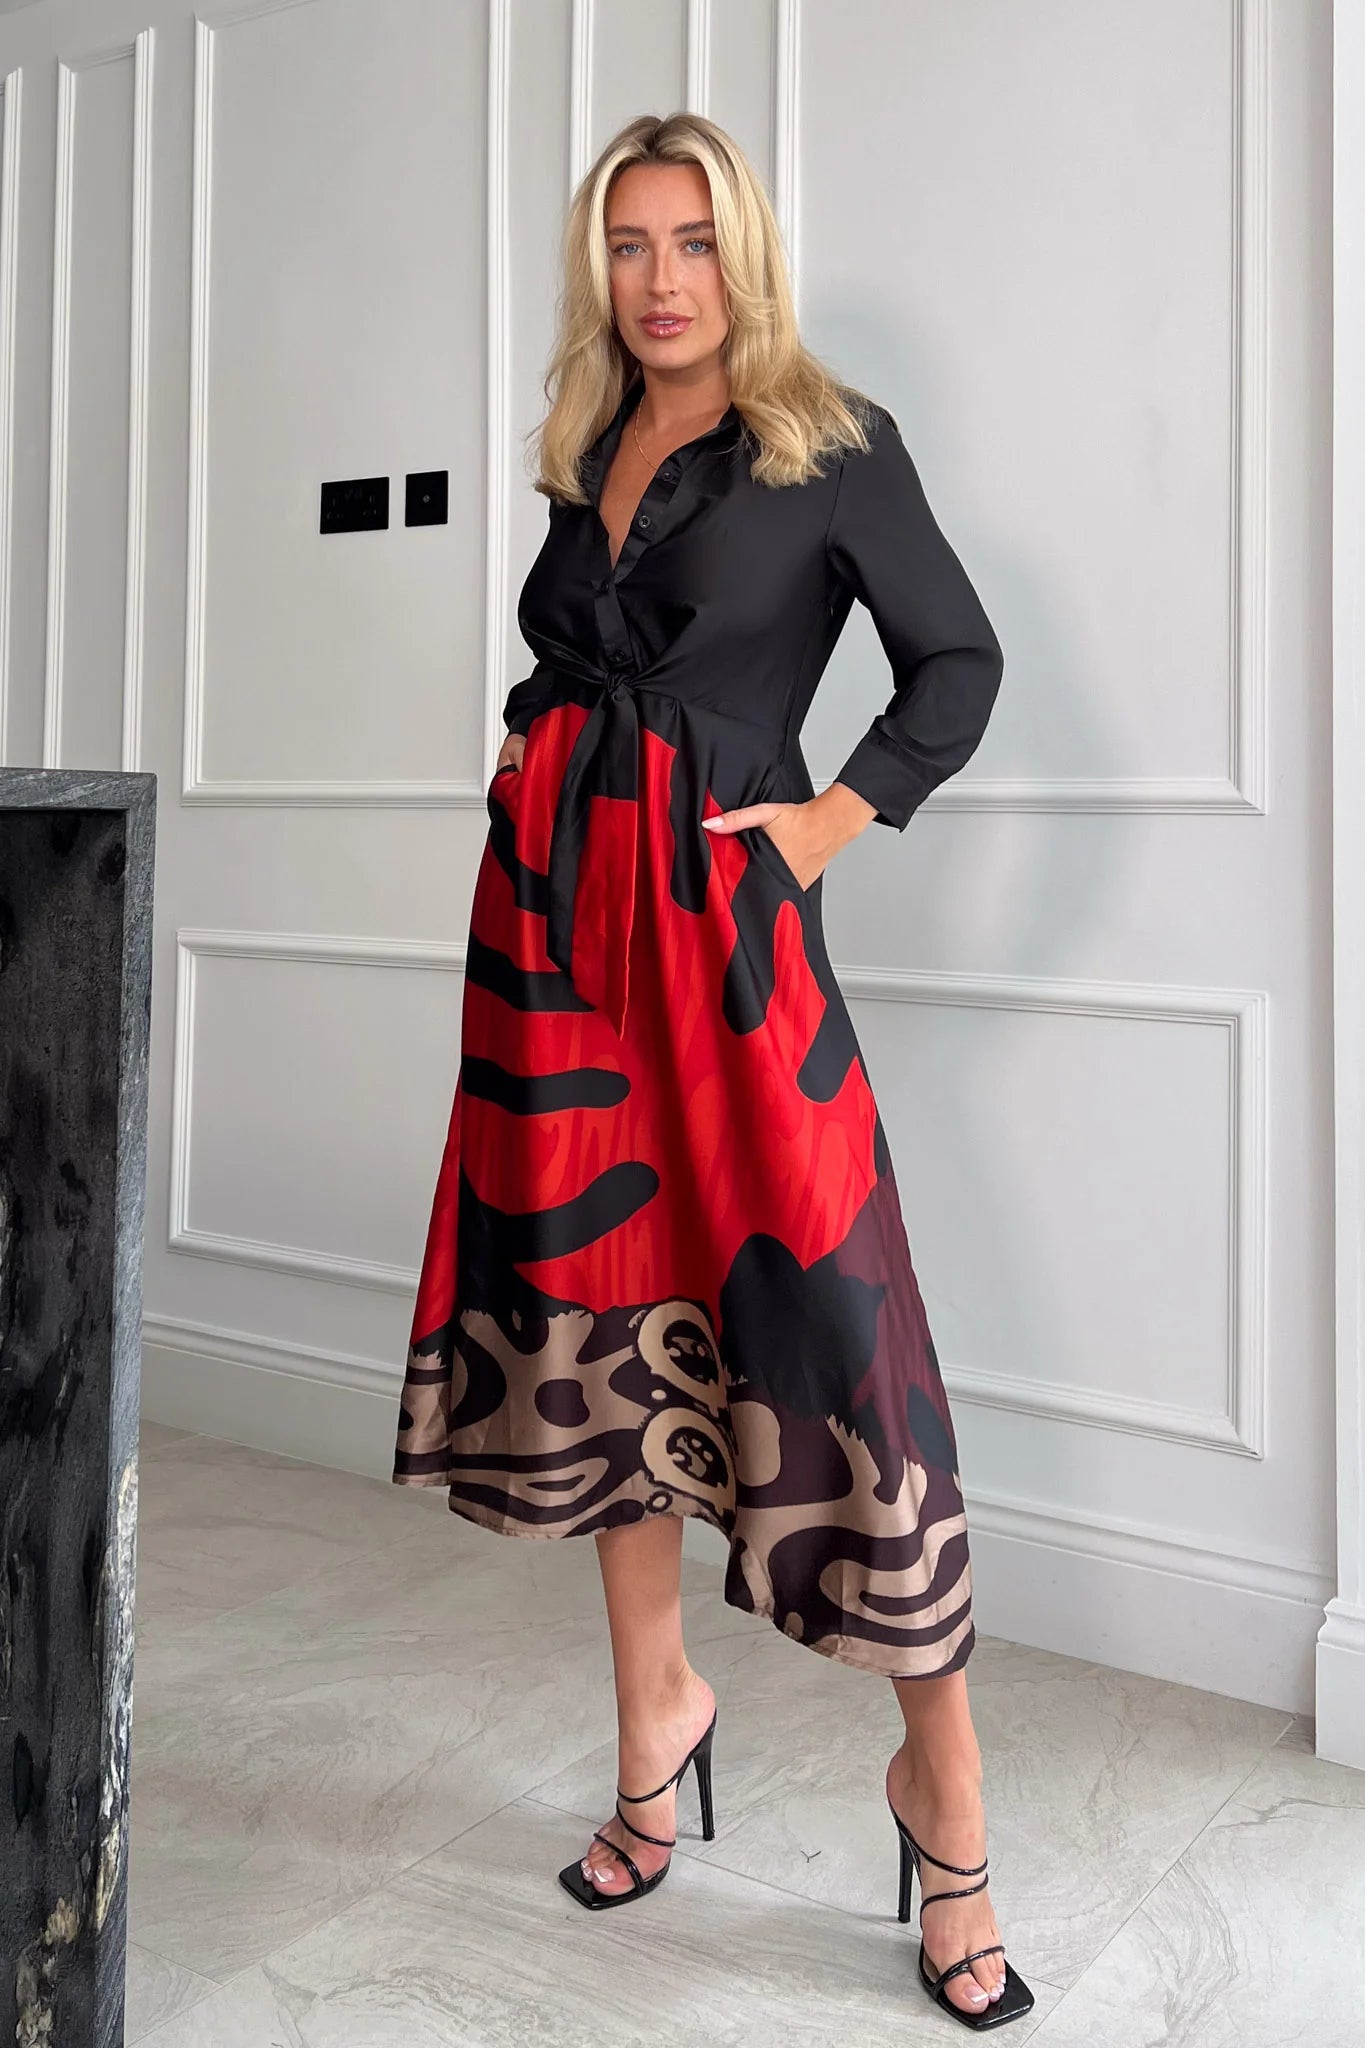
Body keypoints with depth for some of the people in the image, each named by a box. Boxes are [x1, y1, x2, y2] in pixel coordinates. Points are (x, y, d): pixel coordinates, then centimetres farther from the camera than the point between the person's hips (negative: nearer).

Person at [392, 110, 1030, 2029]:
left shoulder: (830, 443, 1)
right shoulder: (587, 456, 16)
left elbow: (959, 661, 3)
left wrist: (844, 812, -6)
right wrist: (537, 756, 11)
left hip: (720, 914, -6)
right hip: (557, 902, 6)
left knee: (816, 1309, -11)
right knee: (596, 1295, 9)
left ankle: (942, 1780, 4)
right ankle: (659, 1704, 26)